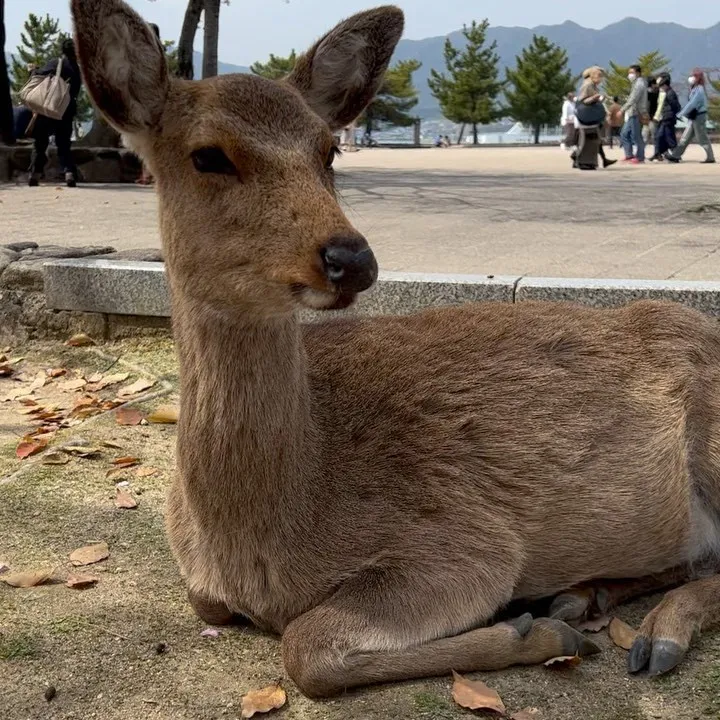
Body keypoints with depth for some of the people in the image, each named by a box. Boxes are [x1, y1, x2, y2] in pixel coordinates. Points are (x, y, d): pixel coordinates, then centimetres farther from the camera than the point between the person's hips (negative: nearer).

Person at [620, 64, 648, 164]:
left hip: (636, 114, -10)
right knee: (624, 134, 10)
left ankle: (640, 157, -1)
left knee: (636, 136, -6)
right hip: (631, 114, 10)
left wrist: (622, 110, -17)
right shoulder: (637, 83, 20)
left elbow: (633, 100, -19)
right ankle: (629, 155, 13)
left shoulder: (639, 84, -12)